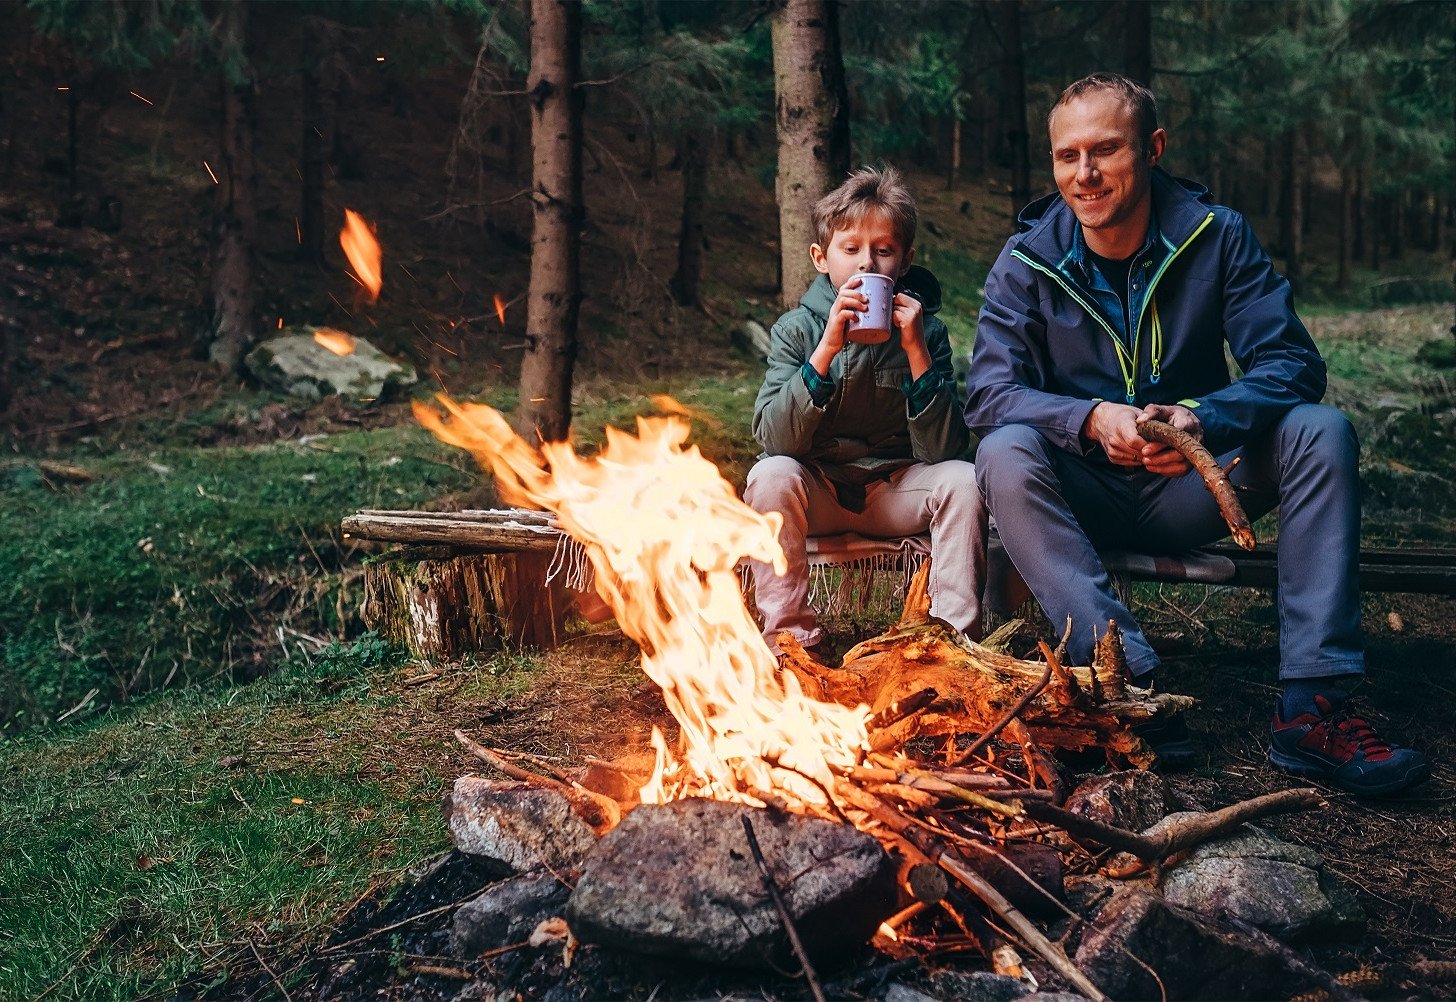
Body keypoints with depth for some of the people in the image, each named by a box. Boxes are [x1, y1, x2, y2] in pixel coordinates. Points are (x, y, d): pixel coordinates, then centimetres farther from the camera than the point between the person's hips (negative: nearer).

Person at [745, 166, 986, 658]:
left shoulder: (925, 329, -6)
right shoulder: (797, 329, -8)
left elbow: (942, 450, -15)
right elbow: (775, 438, -22)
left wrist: (916, 350, -25)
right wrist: (828, 348, -31)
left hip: (896, 492, 1)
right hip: (816, 492, -1)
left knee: (962, 479, -25)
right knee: (771, 475, -30)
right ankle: (789, 636, -18)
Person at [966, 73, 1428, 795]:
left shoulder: (1216, 236, -5)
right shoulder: (1029, 260, -6)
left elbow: (1292, 363, -12)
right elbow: (989, 393, -15)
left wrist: (1205, 418, -34)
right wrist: (1092, 420, -34)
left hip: (1190, 490, 1)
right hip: (1084, 496, -1)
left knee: (1321, 431, -22)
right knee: (1004, 456, -31)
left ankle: (1313, 707, -27)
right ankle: (1131, 683, -39)